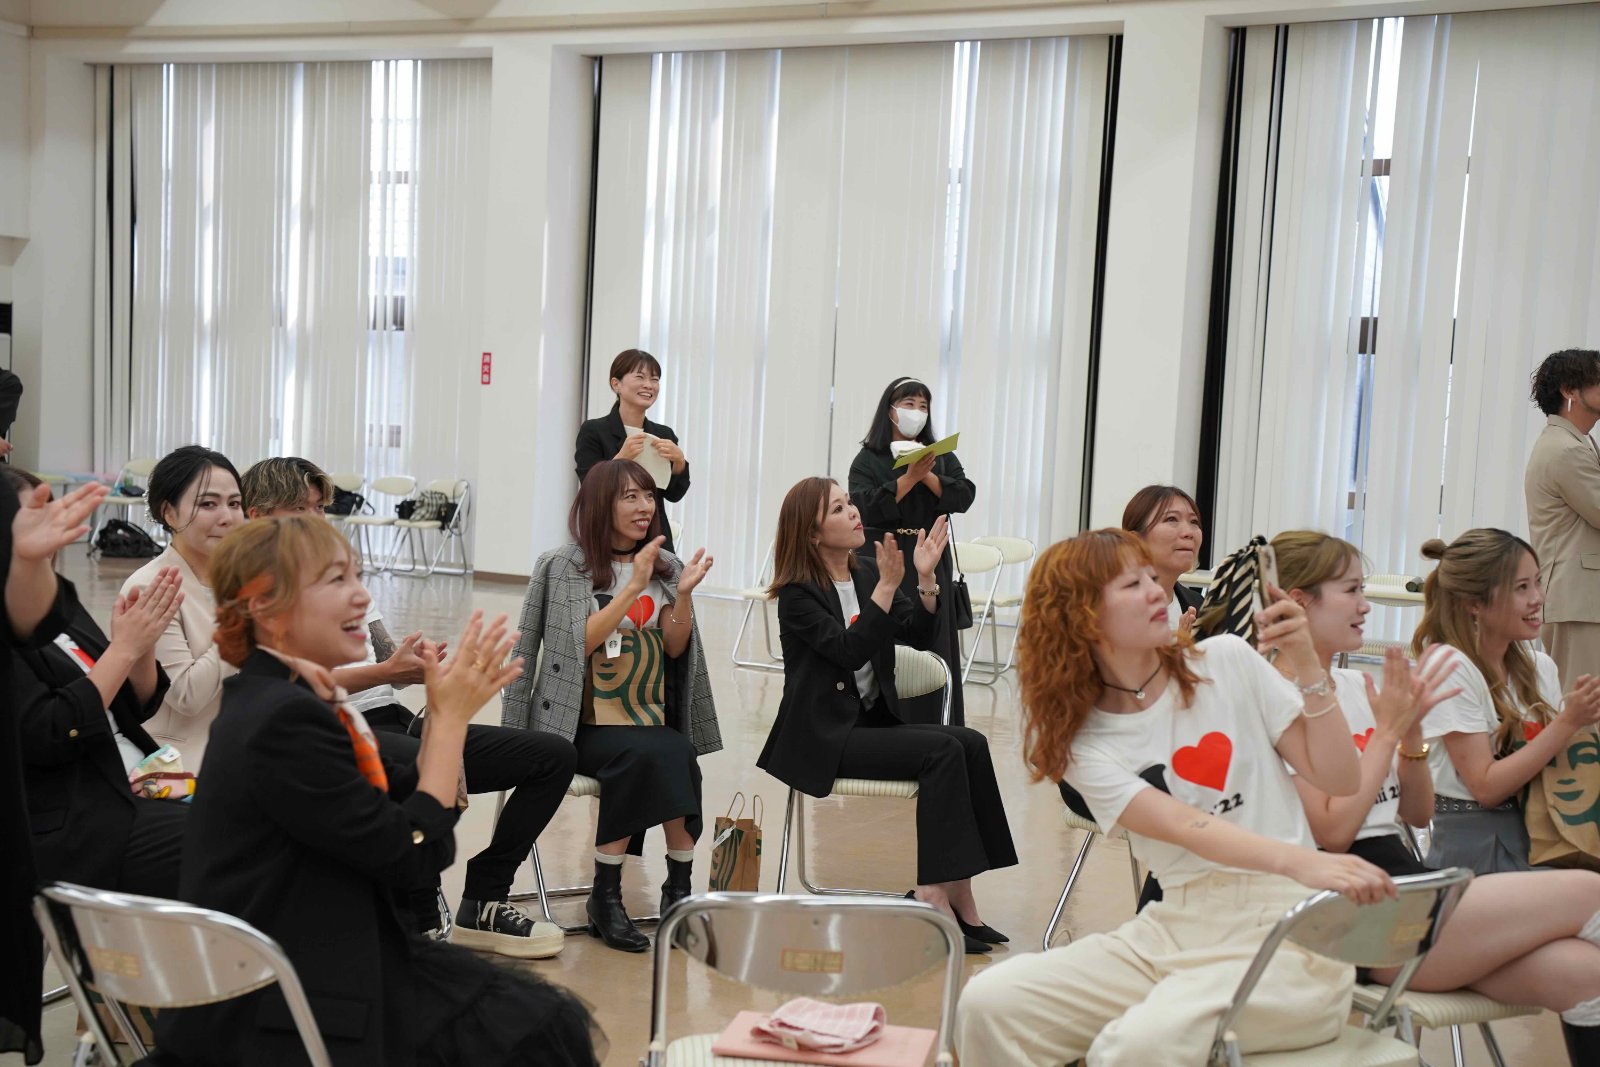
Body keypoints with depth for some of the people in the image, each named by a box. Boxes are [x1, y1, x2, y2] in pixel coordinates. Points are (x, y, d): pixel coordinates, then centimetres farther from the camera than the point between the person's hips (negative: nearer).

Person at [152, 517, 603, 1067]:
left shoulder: (280, 698, 9)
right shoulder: (285, 718, -22)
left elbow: (406, 805, 11)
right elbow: (413, 851, -18)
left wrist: (446, 708, -3)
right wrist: (453, 714, -12)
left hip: (308, 964, 9)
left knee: (551, 1019, 6)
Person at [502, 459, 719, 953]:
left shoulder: (666, 566, 12)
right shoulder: (563, 566, 1)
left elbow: (676, 649, 7)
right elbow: (581, 644, -10)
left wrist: (683, 594, -9)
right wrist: (634, 587, -16)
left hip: (651, 722, 4)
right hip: (584, 724, -3)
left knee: (678, 757, -30)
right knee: (647, 754, -32)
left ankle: (679, 887, -20)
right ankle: (606, 895, -21)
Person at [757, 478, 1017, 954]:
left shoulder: (867, 575, 12)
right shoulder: (797, 594, -8)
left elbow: (918, 635, 2)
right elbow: (851, 650, -22)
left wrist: (926, 580, -12)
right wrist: (888, 585, -25)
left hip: (875, 722, 7)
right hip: (824, 738, -7)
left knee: (971, 743, -18)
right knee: (943, 751, -25)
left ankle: (940, 889, -20)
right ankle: (937, 890, -22)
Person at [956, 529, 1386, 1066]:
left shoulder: (1227, 662, 4)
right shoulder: (1085, 744, 3)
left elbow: (1340, 779, 2)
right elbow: (1185, 827, -15)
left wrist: (1307, 665, -10)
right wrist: (1302, 861, -32)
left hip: (1285, 926, -3)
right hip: (1175, 926, 3)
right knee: (990, 1002, -15)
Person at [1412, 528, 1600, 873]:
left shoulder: (1541, 667, 10)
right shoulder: (1451, 668, -10)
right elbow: (1486, 787, -13)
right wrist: (1568, 722, -16)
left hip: (1535, 839, 6)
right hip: (1474, 847, -6)